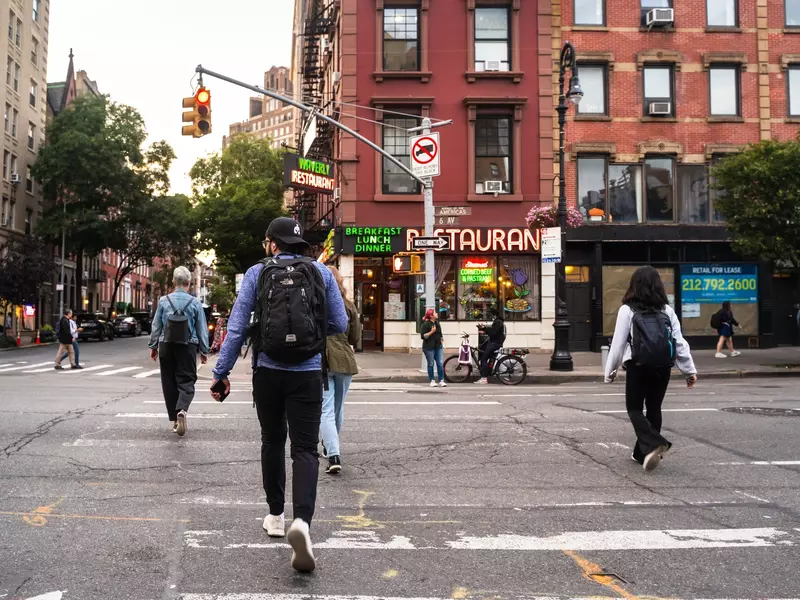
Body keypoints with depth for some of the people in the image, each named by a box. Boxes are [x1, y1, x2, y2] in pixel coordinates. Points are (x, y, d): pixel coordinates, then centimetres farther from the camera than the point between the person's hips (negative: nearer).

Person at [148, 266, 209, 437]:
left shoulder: (164, 301, -3)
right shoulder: (195, 303, -5)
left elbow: (156, 326, 3)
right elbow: (202, 329, 0)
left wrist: (153, 346, 14)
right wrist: (204, 351, 9)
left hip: (166, 347, 2)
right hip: (188, 347, -1)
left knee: (169, 382, 11)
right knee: (186, 382, 3)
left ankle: (173, 419, 16)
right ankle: (181, 410, -24)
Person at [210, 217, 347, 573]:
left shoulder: (257, 273, 1)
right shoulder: (321, 272, 3)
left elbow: (237, 327, -2)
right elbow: (340, 325, 5)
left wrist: (221, 372, 3)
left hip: (268, 373, 1)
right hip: (308, 374, -1)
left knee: (272, 442, 20)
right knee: (305, 449, -1)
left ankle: (275, 516, 29)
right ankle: (302, 521, -23)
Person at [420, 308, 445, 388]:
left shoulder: (437, 323, 12)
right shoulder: (425, 324, -10)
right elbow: (423, 336, -15)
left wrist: (441, 341, 17)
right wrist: (431, 332, -22)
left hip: (438, 346, 6)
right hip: (429, 348, -6)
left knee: (440, 364, -1)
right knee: (430, 364, 3)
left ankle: (441, 381, 2)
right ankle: (432, 381, 13)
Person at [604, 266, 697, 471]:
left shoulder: (628, 310, -5)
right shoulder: (667, 310, 5)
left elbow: (618, 342, -5)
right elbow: (679, 341, 4)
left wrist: (610, 370, 5)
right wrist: (690, 369, 8)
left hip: (638, 366, -4)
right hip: (662, 366, 4)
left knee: (634, 408, 7)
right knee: (654, 408, 15)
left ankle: (652, 444, -17)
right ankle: (643, 453, 22)